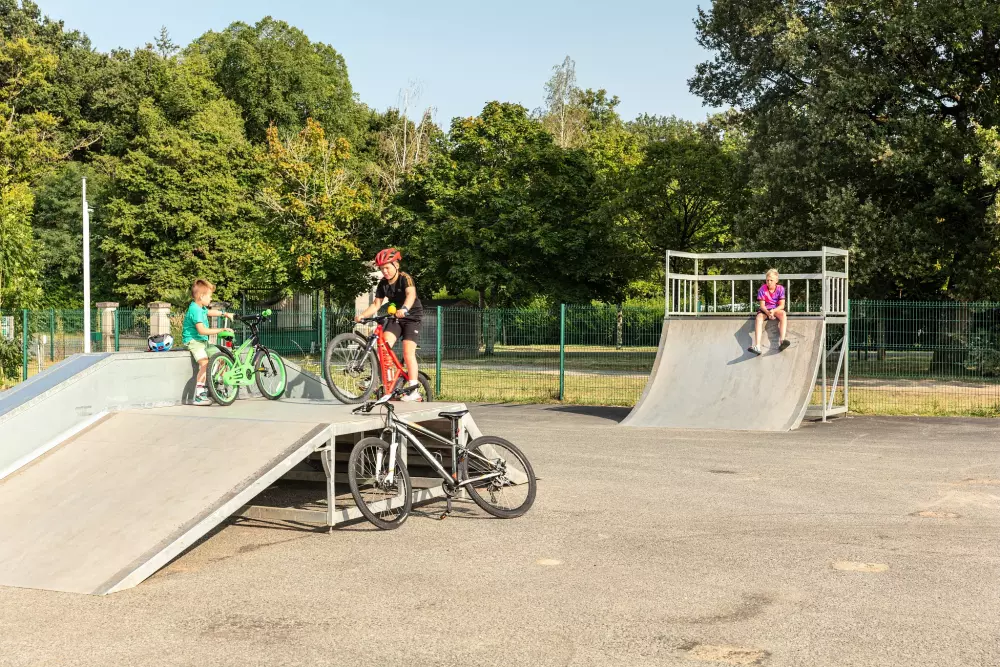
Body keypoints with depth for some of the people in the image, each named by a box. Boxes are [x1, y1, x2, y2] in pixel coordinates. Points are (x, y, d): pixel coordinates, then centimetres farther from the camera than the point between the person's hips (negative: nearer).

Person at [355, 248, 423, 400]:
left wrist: (404, 309, -58)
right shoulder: (383, 284, -1)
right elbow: (376, 305, -2)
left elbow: (411, 294, -38)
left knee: (408, 352, -17)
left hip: (412, 318, -5)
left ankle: (413, 390, -15)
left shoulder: (405, 278, -19)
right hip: (395, 319, 5)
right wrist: (362, 315, -21)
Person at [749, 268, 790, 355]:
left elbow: (782, 305, -9)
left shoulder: (780, 288, -6)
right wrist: (768, 312, -30)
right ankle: (757, 346, -46)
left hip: (776, 309, 0)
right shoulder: (762, 289, -8)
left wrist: (773, 311, -29)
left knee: (783, 314, -32)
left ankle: (781, 341, -46)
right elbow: (762, 305, -9)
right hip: (765, 309, 0)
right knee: (759, 318, -31)